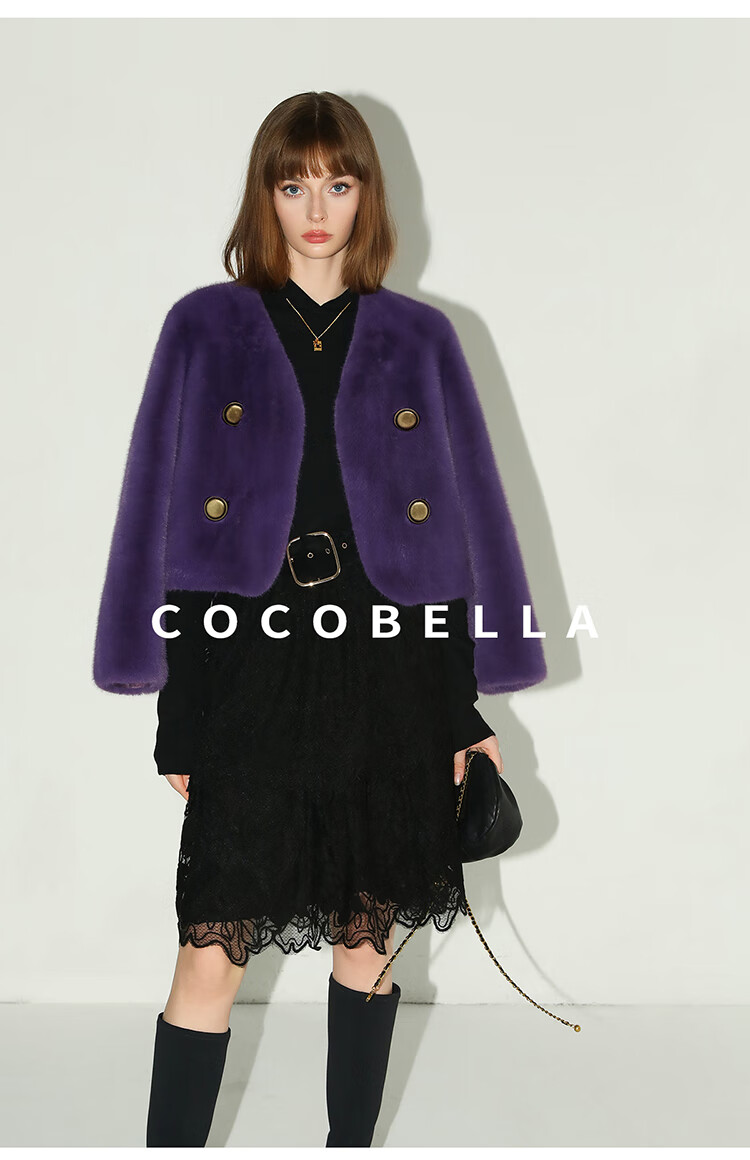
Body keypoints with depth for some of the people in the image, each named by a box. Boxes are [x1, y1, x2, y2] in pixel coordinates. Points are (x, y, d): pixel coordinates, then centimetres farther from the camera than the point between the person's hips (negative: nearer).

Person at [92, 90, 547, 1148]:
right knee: (211, 955, -1)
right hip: (250, 676, -1)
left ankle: (353, 1141, 30)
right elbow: (169, 524, 3)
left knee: (367, 942, 12)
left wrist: (463, 703, 5)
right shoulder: (207, 330, 5)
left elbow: (459, 529, 8)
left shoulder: (416, 341, 8)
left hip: (387, 679, 2)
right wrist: (177, 721, -1)